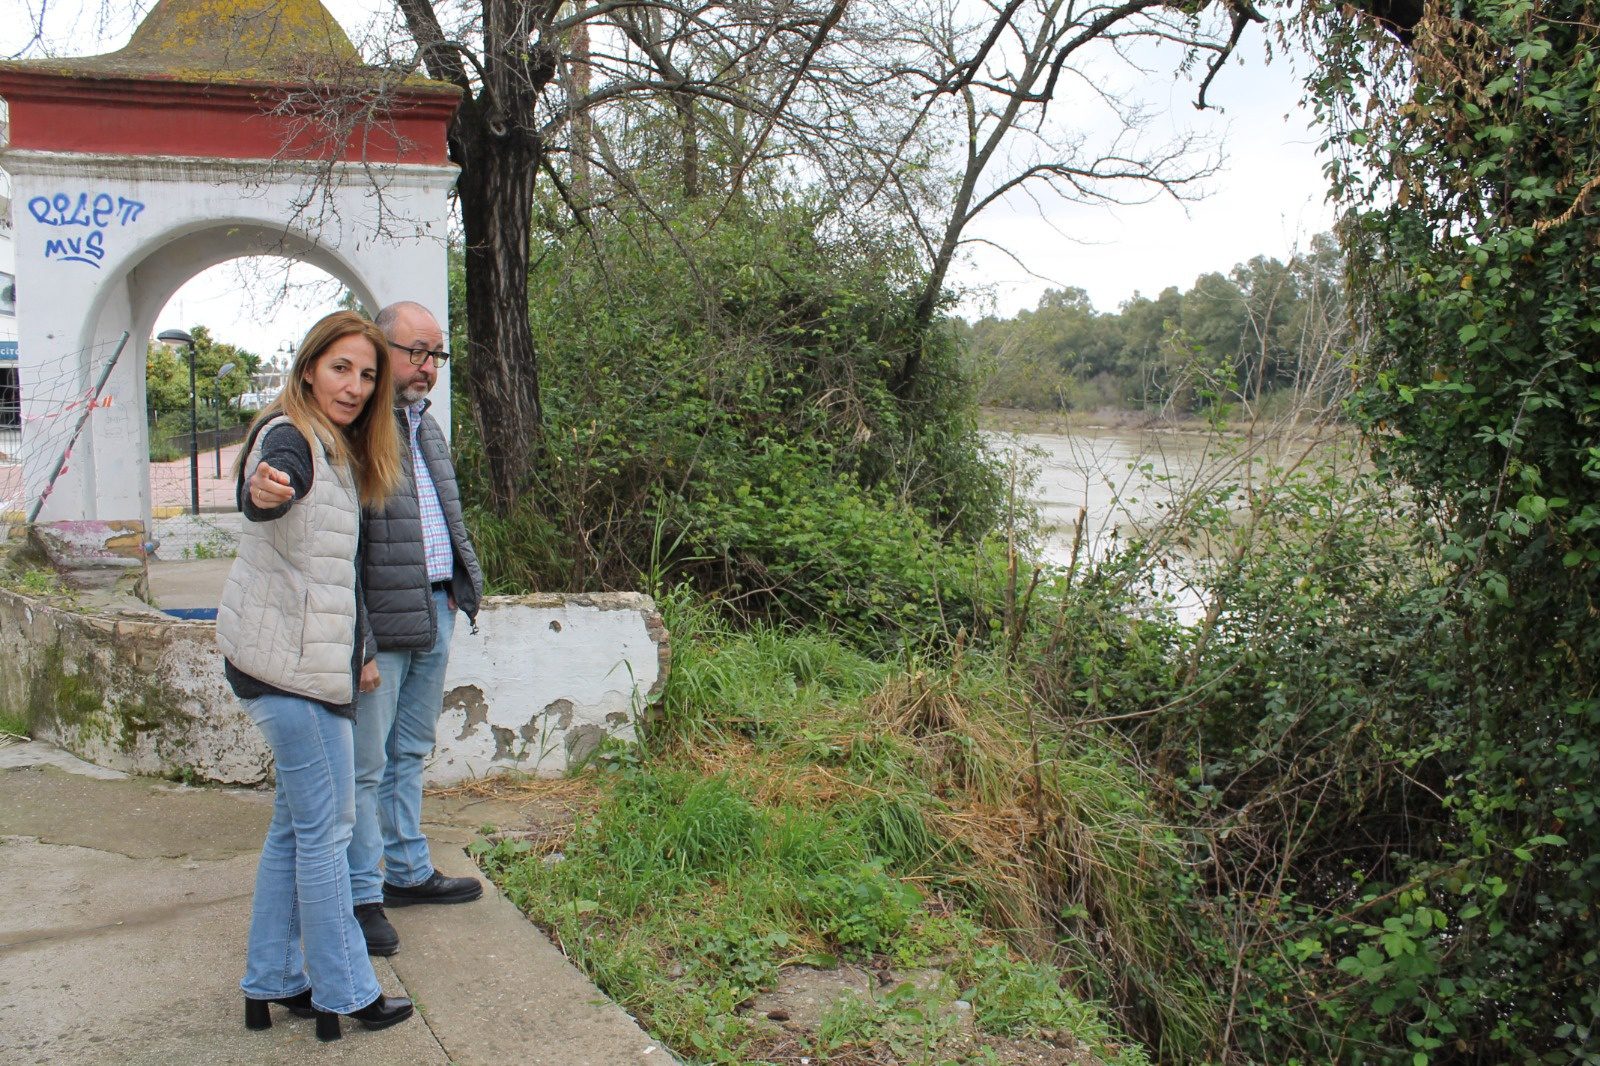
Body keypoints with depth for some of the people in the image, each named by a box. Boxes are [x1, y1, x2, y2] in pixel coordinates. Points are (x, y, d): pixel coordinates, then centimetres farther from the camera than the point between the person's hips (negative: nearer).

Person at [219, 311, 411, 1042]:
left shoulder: (338, 451, 16)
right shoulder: (290, 437, -13)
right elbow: (260, 499, -38)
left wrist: (358, 652, 24)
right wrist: (264, 491, -61)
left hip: (309, 662, 10)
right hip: (287, 664, -10)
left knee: (296, 823, 16)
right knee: (325, 826, -2)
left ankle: (273, 984, 27)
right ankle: (344, 994, 9)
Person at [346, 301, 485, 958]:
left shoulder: (426, 426, 16)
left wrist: (460, 584, 15)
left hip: (435, 612, 9)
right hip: (380, 621, -9)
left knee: (411, 752, 20)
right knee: (367, 766, 2)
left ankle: (409, 872, 33)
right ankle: (361, 896, 14)